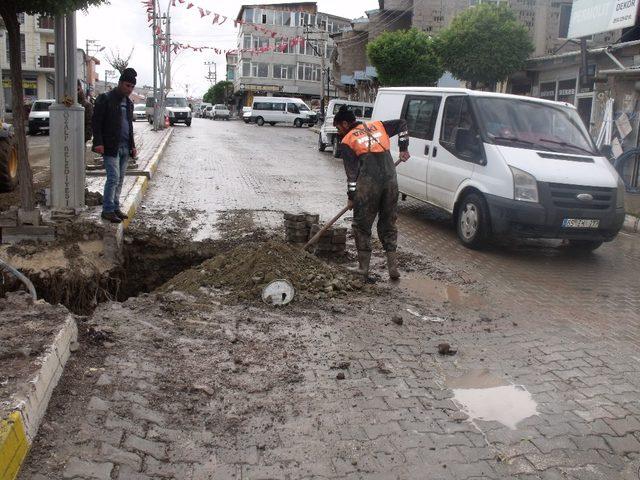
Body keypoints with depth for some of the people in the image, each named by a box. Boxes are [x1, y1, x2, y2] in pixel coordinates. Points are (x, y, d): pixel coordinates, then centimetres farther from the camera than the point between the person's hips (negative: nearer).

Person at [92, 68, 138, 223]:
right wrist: (98, 143, -15)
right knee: (113, 178, -10)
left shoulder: (128, 103, 17)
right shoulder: (105, 99, -5)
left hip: (125, 148, 7)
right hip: (111, 147, -7)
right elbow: (96, 122, -8)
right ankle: (107, 210, -2)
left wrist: (132, 146, 17)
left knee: (120, 179, 8)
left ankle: (115, 208, 16)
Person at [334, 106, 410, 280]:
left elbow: (351, 172, 1)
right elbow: (401, 124, 24)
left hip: (368, 184, -5)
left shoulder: (347, 141, 6)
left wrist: (351, 197, 8)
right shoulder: (378, 126, 20)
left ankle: (363, 268, 14)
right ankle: (393, 268, 13)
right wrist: (403, 148, 22)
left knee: (362, 225, 10)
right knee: (389, 224, 15)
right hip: (391, 181, 5)